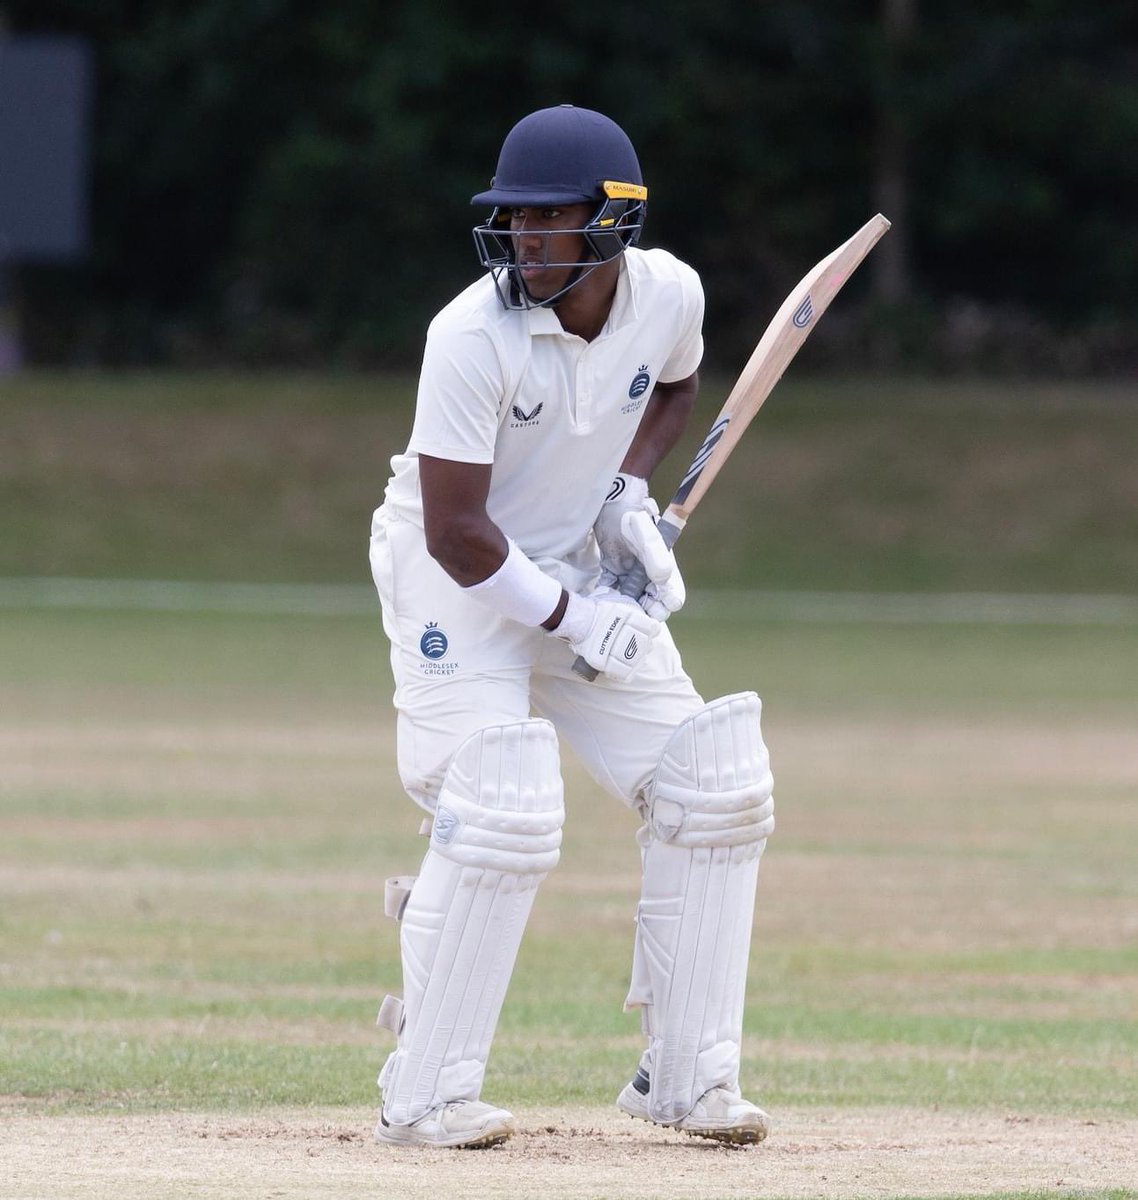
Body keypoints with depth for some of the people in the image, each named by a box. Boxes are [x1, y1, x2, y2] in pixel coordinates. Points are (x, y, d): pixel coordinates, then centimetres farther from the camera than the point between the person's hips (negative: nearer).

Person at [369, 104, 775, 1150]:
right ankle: (423, 1095, -10)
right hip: (458, 576, -6)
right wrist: (566, 618, -20)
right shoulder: (473, 336, -28)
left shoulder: (670, 295, -12)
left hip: (584, 570, 6)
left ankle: (686, 1076, 11)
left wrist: (630, 490, -4)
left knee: (714, 789, 1)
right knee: (502, 816, -20)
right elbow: (456, 531, -25)